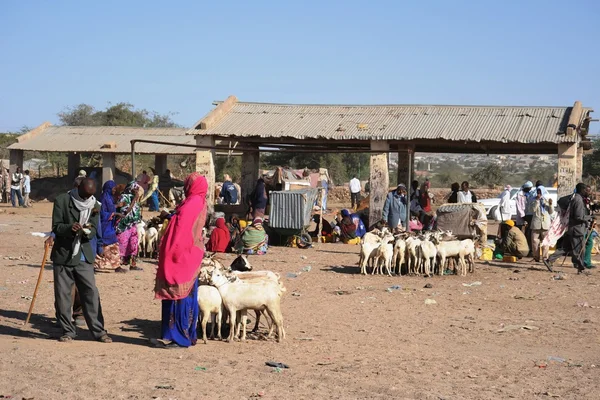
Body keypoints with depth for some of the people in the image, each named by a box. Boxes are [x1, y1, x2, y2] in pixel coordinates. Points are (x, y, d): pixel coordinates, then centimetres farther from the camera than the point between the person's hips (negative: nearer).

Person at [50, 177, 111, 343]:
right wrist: (70, 228, -27)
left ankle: (98, 331, 2)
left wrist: (87, 231, -19)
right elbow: (56, 227, -6)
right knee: (62, 295, 2)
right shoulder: (62, 200, -5)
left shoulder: (94, 205, 4)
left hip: (83, 256, 2)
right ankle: (68, 331, 15)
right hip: (63, 255, -2)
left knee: (91, 293, -3)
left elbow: (94, 230, 5)